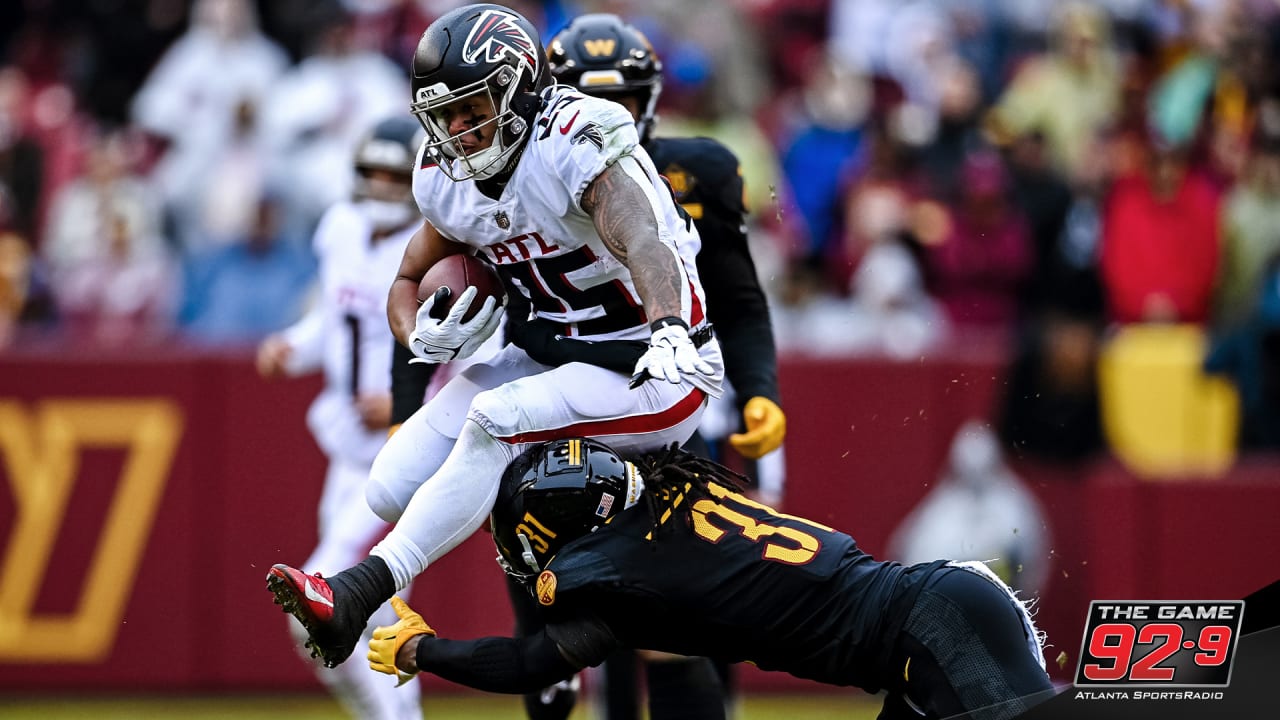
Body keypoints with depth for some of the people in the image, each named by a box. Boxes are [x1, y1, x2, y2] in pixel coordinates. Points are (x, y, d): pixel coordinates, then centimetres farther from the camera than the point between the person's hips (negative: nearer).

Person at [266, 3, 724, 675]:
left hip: (653, 371, -8)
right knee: (392, 490, -5)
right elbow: (408, 283, 17)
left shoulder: (576, 145, -20)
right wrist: (424, 335, -8)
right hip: (552, 357, 8)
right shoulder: (450, 182, 3)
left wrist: (669, 332, -57)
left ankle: (357, 595, -34)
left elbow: (642, 244, -37)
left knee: (496, 418, -32)